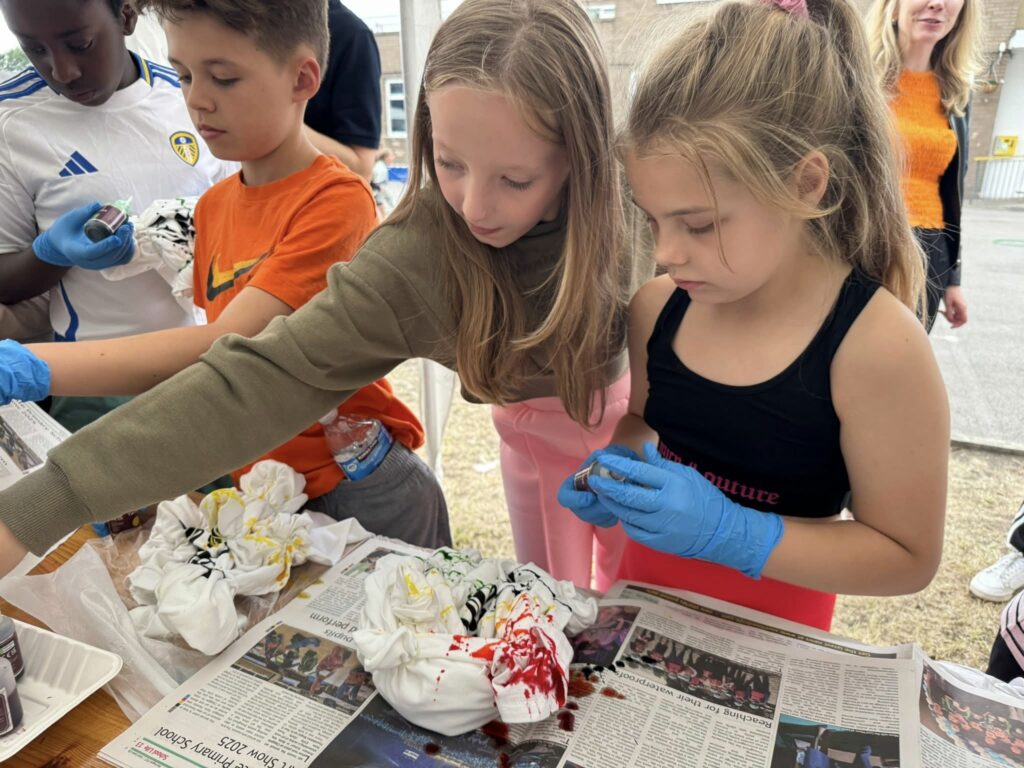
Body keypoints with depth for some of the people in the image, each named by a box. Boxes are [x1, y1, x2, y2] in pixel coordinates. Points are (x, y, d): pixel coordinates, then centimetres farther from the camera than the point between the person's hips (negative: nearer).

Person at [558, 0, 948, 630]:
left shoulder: (877, 345, -25)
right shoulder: (657, 307, -11)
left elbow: (909, 557, -17)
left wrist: (731, 532, -28)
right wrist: (616, 468, -14)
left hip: (766, 625, -4)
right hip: (645, 586, 5)